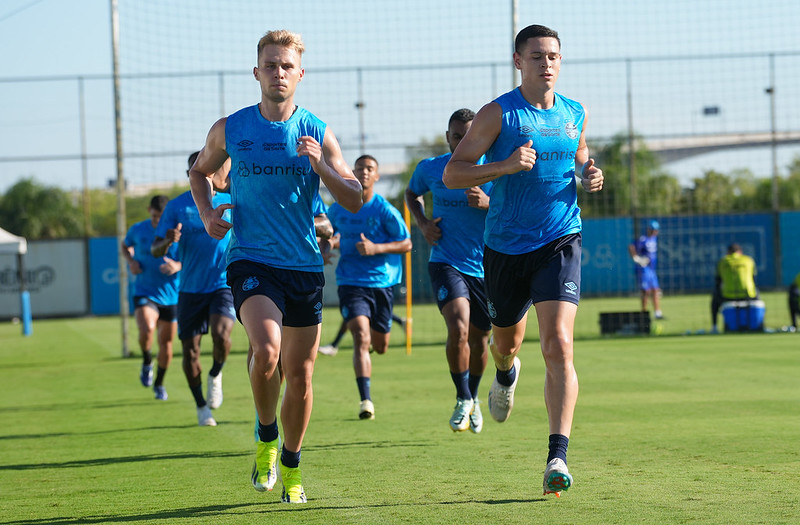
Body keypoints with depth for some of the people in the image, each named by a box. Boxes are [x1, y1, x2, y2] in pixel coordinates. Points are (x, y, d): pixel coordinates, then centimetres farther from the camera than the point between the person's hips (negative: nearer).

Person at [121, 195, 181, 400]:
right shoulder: (138, 230, -2)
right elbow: (125, 246, 19)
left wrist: (178, 266, -24)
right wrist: (131, 262, -2)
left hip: (171, 296, 1)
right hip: (145, 292, -1)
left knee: (166, 343, 8)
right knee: (147, 330, -28)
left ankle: (159, 384, 32)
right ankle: (147, 363, 3)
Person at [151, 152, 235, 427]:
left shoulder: (231, 201, 1)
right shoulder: (177, 206, 1)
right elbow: (155, 249, -1)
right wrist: (167, 241, -24)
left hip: (224, 284, -1)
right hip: (190, 289, 1)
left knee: (221, 334, -25)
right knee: (190, 350, 1)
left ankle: (215, 375, 7)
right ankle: (201, 407, 21)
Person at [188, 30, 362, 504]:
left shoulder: (318, 134, 1)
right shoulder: (230, 129, 1)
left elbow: (355, 201, -2)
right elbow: (201, 171, 21)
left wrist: (321, 167, -19)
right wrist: (206, 211, 2)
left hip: (305, 267, 2)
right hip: (251, 261, -2)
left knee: (299, 375, 7)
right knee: (266, 350, -26)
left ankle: (291, 468, 28)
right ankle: (266, 439, 0)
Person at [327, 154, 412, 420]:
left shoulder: (385, 210, -6)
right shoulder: (338, 209, 4)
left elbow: (406, 243, -4)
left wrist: (376, 248, -18)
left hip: (381, 282, 0)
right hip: (351, 282, 0)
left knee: (380, 346, 13)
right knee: (361, 338, -20)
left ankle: (375, 331, 52)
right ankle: (366, 401, -21)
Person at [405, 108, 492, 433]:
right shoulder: (430, 169, 1)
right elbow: (412, 193, 22)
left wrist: (488, 204, -23)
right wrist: (423, 223, 3)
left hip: (486, 268, 1)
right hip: (446, 263, -1)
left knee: (478, 338, 13)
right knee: (458, 328, -23)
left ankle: (473, 398, 40)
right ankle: (462, 401, -6)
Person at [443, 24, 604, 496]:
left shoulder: (575, 115, 7)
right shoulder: (498, 114, -6)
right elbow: (451, 174, -9)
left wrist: (590, 175, 4)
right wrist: (504, 166, -23)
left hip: (560, 244, 0)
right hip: (506, 246, 0)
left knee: (559, 345, -17)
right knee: (506, 341, 18)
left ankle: (558, 456, -21)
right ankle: (507, 373, 58)